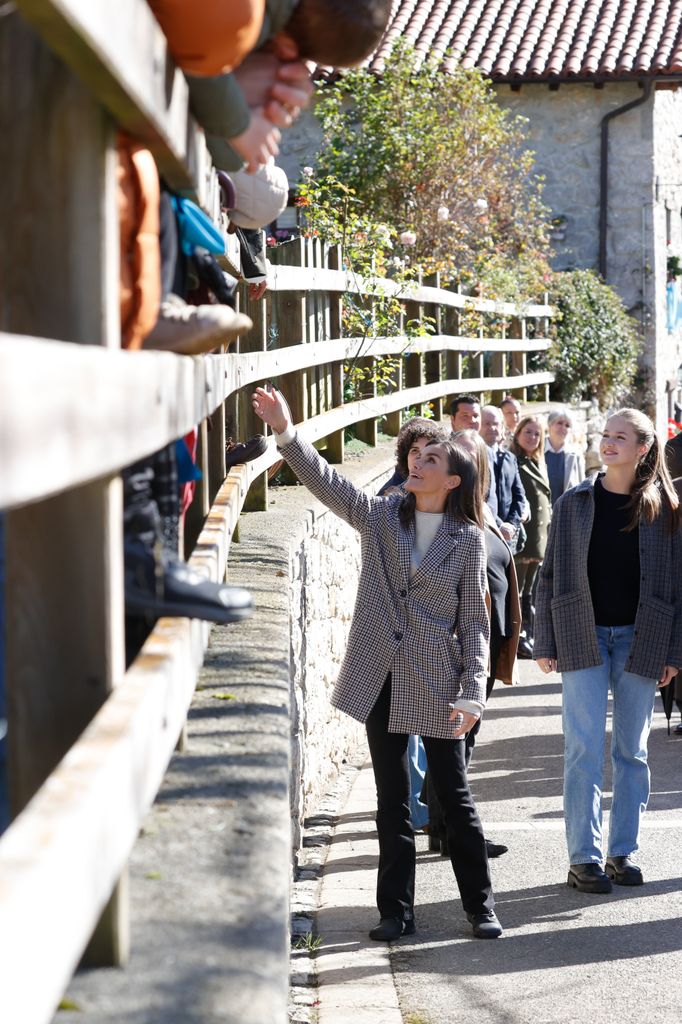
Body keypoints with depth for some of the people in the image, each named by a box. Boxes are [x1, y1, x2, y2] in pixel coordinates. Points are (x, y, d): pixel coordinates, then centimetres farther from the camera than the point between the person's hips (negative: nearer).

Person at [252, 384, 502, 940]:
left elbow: (474, 622, -2)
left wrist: (472, 692, -10)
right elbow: (327, 481, -9)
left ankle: (481, 906, 16)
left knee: (454, 795, 4)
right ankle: (396, 910, 16)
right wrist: (286, 433, -23)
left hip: (437, 684, -2)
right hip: (381, 679, 3)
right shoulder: (381, 516, 4)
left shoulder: (468, 540, -2)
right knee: (392, 799, 9)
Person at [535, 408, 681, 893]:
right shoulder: (574, 504, 1)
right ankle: (584, 857, 1)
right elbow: (551, 576, 3)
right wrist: (545, 644, -1)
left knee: (632, 750, 7)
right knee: (584, 749, -3)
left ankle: (623, 852, 16)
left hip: (639, 641, 1)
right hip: (583, 637, -1)